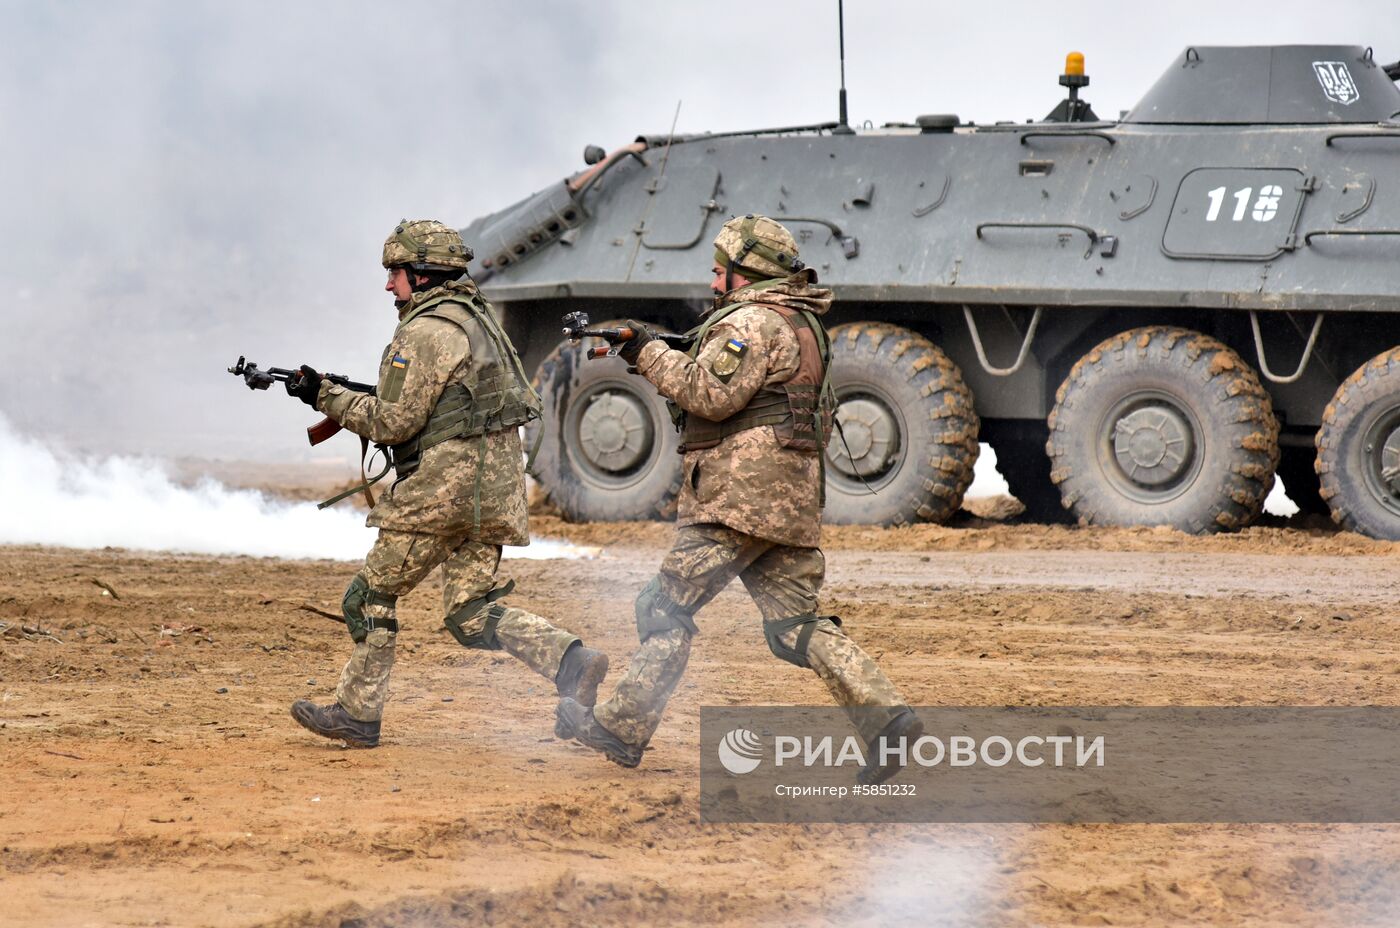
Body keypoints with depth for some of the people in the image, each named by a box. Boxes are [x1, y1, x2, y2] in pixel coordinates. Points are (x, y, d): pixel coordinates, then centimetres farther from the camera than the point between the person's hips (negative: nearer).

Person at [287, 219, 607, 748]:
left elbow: (394, 423, -14)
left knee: (371, 598, 3)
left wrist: (326, 398, -4)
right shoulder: (477, 317, 17)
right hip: (495, 483, 9)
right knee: (472, 614, 7)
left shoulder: (425, 332, -13)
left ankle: (357, 714, 8)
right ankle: (570, 663, -10)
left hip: (444, 487, -9)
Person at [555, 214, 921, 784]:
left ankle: (621, 730, 4)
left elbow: (710, 395, -18)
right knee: (796, 624, 5)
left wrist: (648, 353, -9)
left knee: (666, 609, -1)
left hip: (738, 497, -9)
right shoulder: (803, 324, 23)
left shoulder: (751, 321, -9)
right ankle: (885, 716, -10)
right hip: (792, 502, 9)